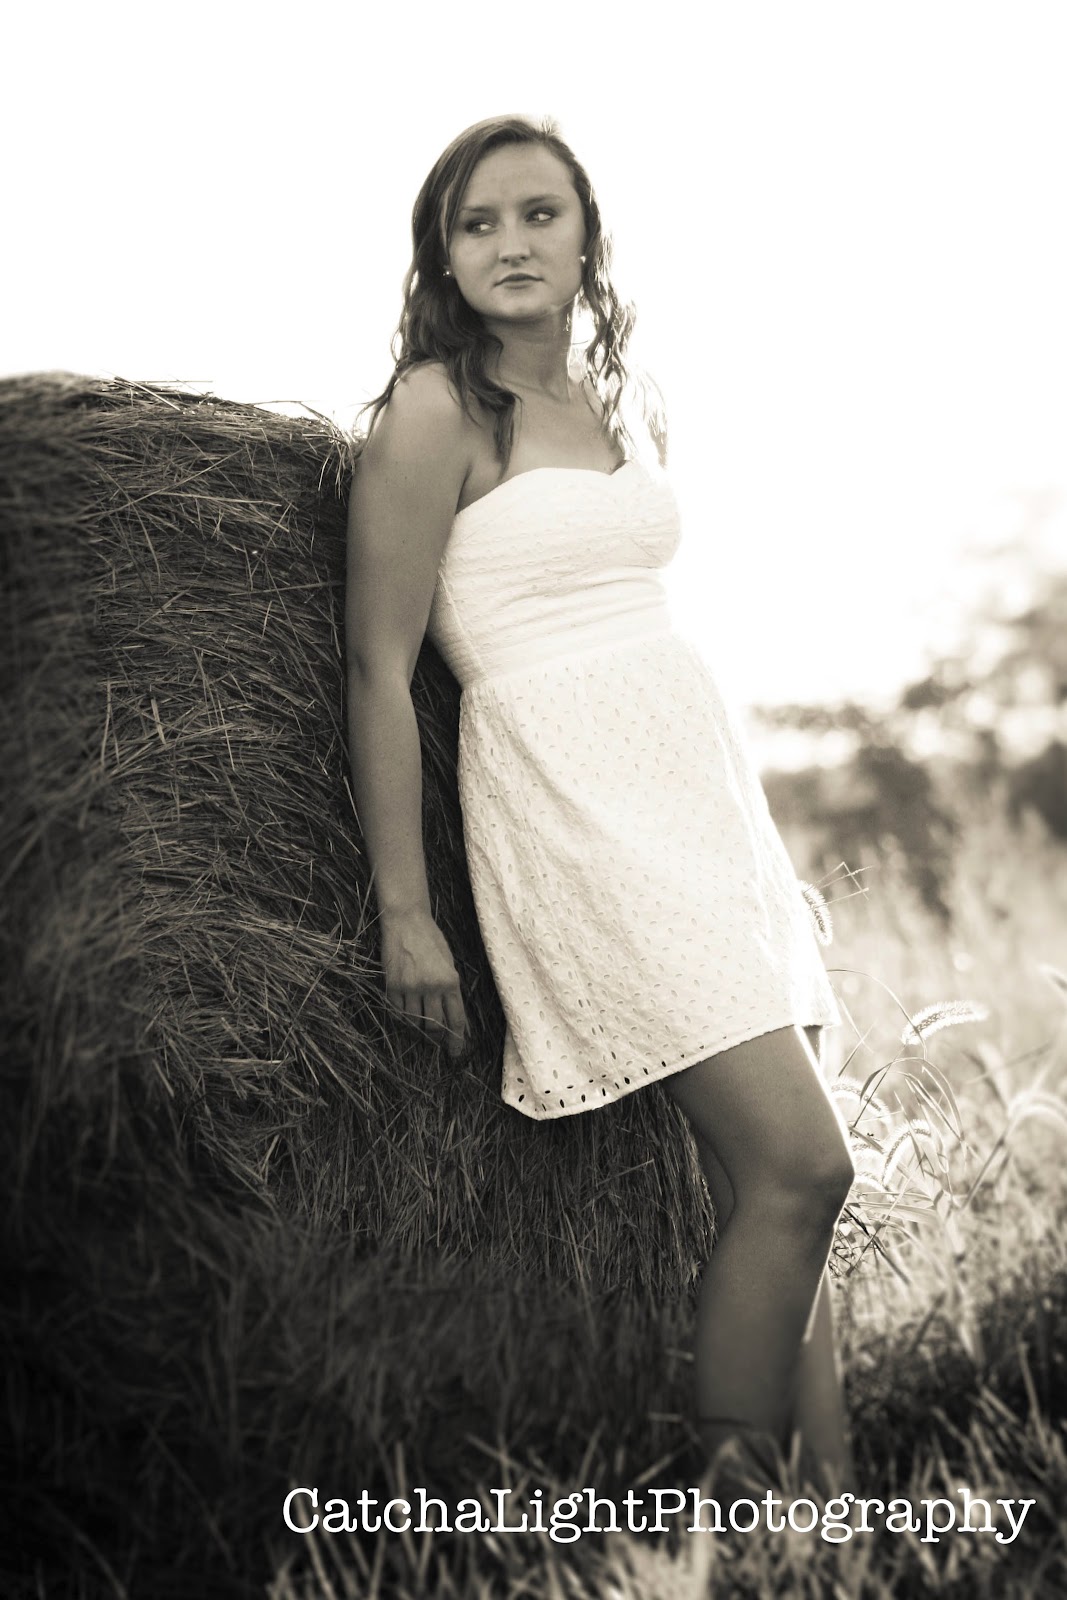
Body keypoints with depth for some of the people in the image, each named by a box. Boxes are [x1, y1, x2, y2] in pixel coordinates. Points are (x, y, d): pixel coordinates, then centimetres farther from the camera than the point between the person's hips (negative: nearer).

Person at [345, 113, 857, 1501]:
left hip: (702, 774, 7)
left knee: (787, 1178, 3)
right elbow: (381, 668, -7)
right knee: (794, 1165, -13)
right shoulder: (437, 409, -5)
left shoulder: (620, 403, 16)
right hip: (573, 799, -7)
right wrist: (402, 910, -10)